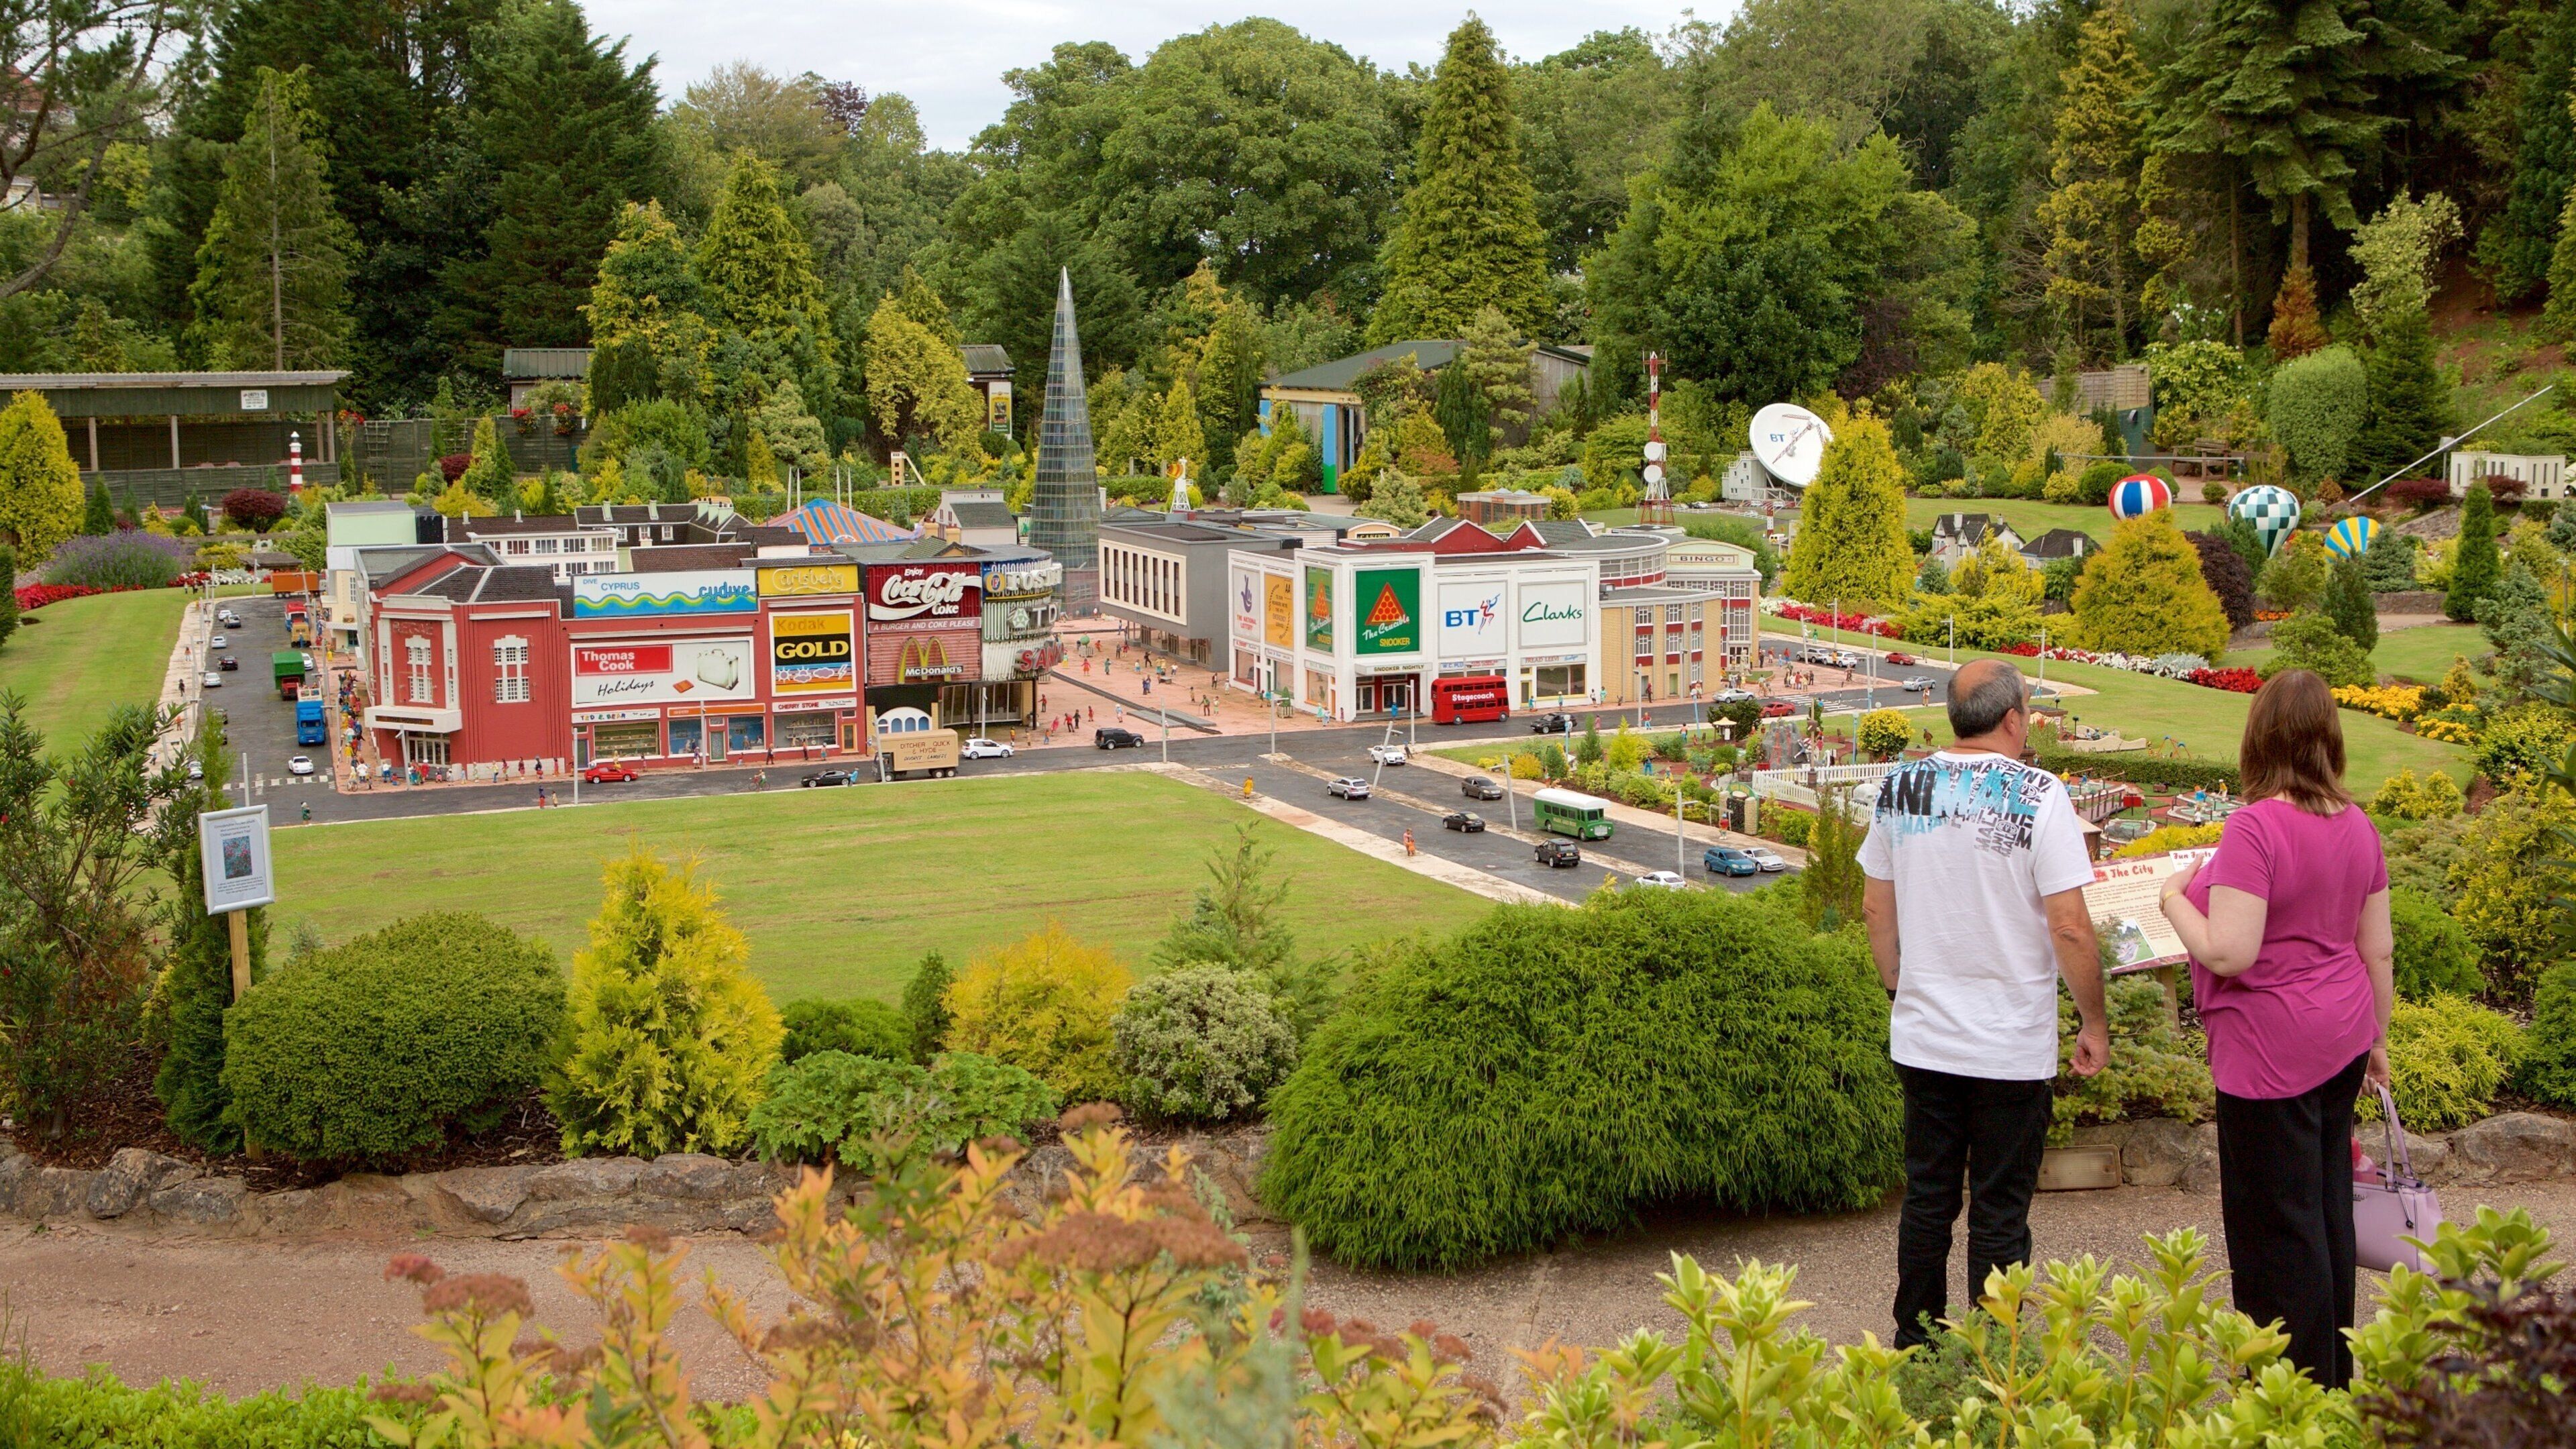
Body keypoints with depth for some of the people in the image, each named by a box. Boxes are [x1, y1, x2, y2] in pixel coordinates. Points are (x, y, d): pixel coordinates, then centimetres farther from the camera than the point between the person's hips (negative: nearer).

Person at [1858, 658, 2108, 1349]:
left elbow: (1876, 908, 8)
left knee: (1927, 1198, 16)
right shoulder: (2039, 796, -14)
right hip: (2012, 1046, -4)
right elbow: (2069, 928, -16)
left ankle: (1915, 1345, 26)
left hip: (1922, 1038, 4)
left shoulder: (1900, 787, 0)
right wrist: (2094, 1023, -4)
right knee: (1999, 1213, 6)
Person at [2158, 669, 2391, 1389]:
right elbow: (2379, 950, 11)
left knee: (2276, 1225, 1)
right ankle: (2333, 1378, 29)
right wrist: (2376, 1038, 23)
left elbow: (2229, 953, -24)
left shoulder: (2256, 827, -20)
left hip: (2272, 1052, -8)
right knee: (2326, 1208, 18)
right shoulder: (2356, 826, 4)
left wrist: (2176, 899, -7)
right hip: (2339, 1039, 8)